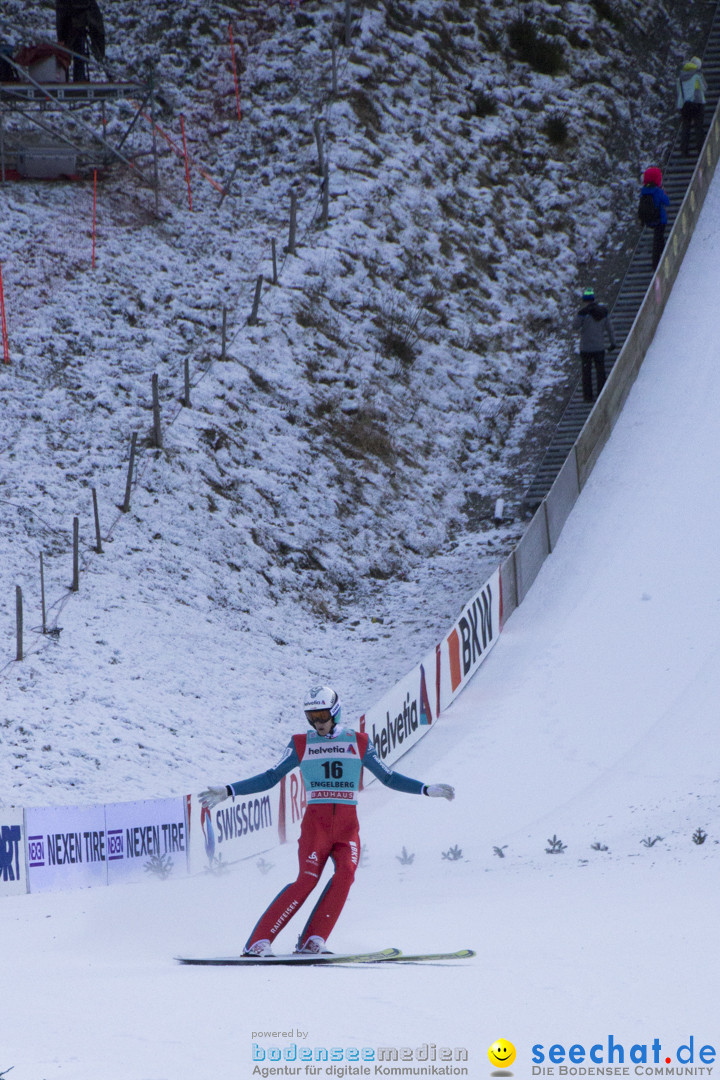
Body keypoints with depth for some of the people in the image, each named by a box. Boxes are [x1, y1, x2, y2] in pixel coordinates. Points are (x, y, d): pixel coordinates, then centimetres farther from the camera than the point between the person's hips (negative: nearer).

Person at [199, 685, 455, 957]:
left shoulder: (358, 742, 12)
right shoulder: (300, 744, 9)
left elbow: (389, 778, 17)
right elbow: (270, 778, 10)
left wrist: (428, 790, 10)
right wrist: (228, 791, 3)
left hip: (347, 825, 2)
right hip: (315, 822, -2)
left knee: (345, 872, -25)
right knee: (307, 879, -20)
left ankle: (312, 941, -23)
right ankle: (259, 941, -19)